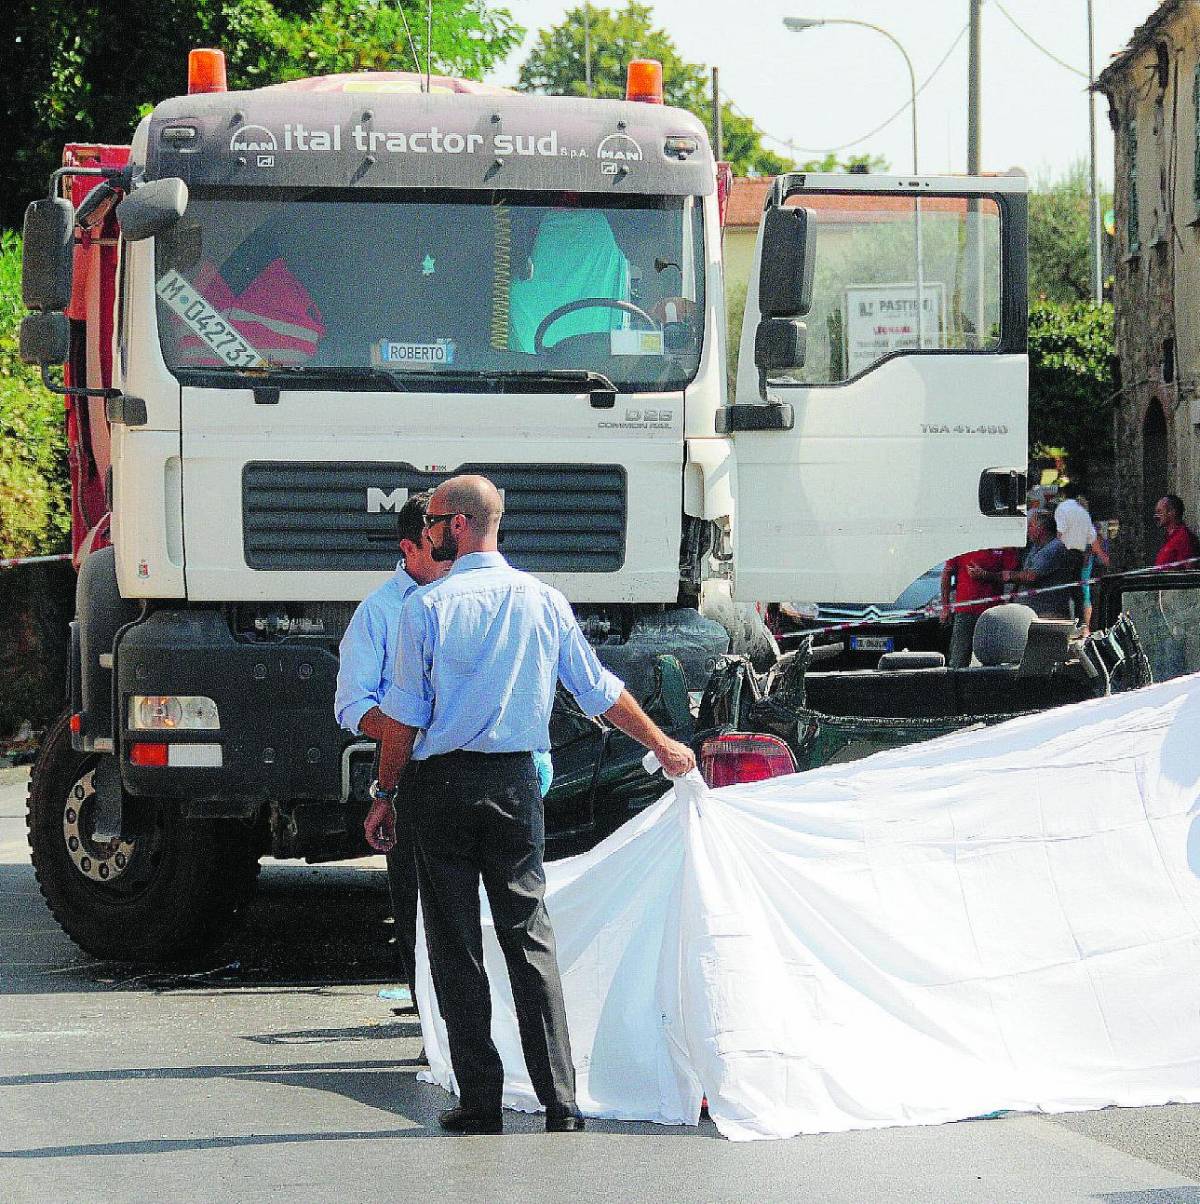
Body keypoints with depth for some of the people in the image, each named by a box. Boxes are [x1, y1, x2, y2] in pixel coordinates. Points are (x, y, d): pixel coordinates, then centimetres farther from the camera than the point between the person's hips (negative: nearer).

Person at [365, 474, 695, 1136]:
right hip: (515, 784, 3)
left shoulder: (428, 605, -7)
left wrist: (384, 795, 5)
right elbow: (601, 691, 12)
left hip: (445, 784, -3)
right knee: (529, 937, 5)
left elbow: (403, 714, -6)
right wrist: (663, 746, 25)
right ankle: (560, 1103, -2)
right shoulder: (542, 600, 4)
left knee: (455, 944, 4)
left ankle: (480, 1104, 3)